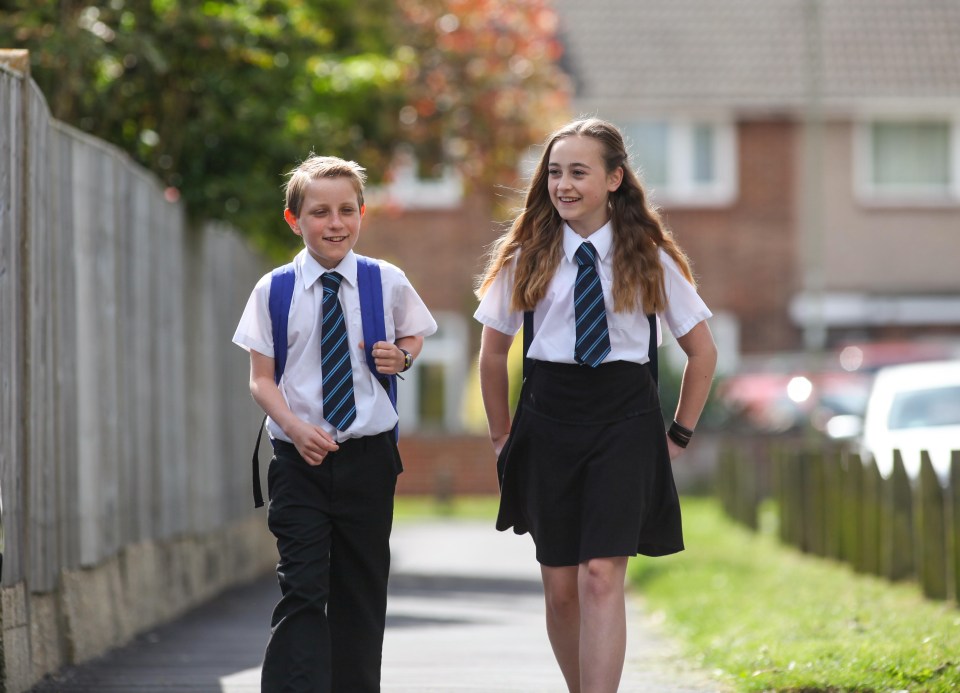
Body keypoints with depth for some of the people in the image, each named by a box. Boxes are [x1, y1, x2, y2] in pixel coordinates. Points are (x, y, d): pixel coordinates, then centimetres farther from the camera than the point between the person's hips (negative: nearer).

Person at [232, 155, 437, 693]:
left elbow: (415, 335, 18)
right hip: (300, 460, -2)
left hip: (369, 455, 2)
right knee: (303, 590, -10)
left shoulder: (388, 283, 0)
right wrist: (295, 427, -19)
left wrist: (403, 356, -5)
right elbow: (262, 379, -2)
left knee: (363, 589, 11)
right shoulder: (274, 291, -3)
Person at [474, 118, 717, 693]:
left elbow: (703, 351, 11)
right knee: (561, 587, 4)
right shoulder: (528, 256, 5)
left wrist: (680, 434, 7)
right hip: (549, 419, 2)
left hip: (625, 419, -2)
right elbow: (493, 353, 15)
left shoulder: (650, 258, 3)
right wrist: (503, 435, 13)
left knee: (601, 576, -16)